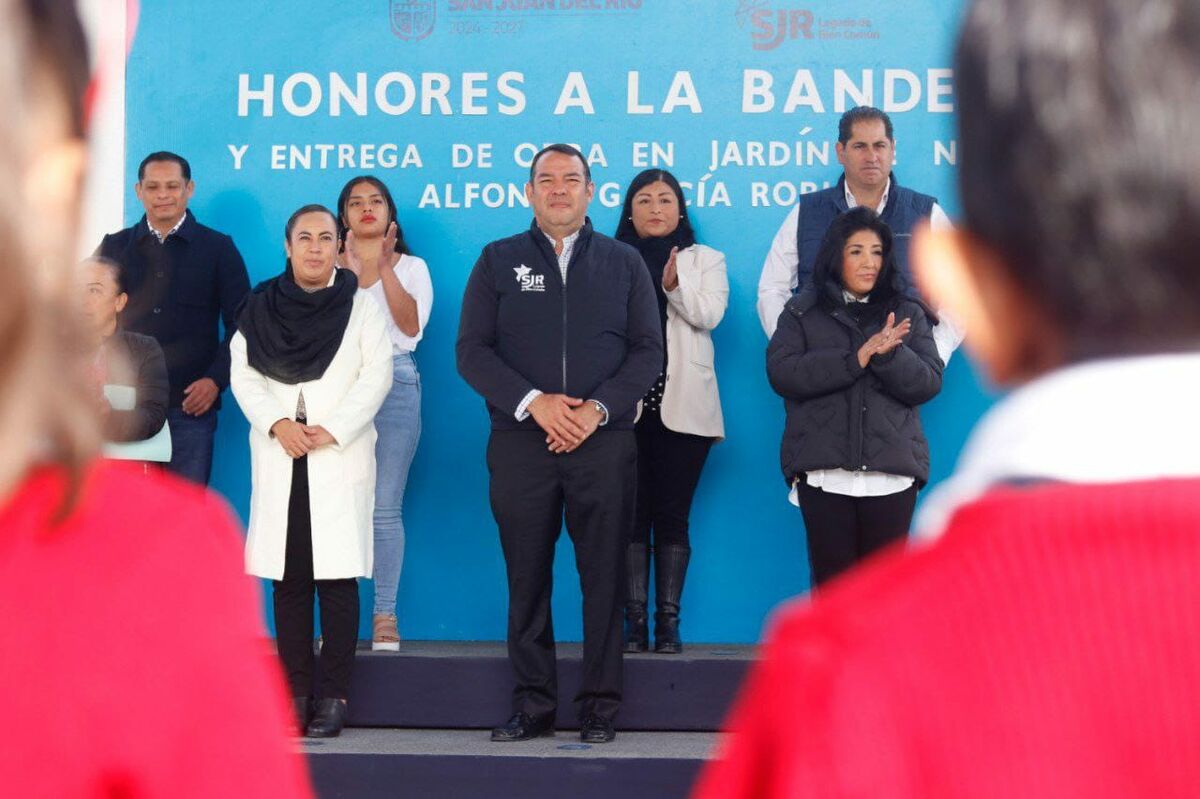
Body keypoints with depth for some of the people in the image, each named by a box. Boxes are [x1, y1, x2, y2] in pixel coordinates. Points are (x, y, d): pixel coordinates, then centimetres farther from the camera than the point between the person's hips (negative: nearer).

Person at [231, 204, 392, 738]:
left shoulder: (361, 305, 8)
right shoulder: (260, 307, 12)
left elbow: (377, 374, 0)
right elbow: (243, 374, 6)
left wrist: (332, 430, -10)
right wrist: (277, 424, -9)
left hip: (340, 456, -2)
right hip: (280, 459, 2)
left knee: (337, 577, -6)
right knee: (288, 578, 0)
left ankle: (335, 695, -3)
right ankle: (295, 691, 5)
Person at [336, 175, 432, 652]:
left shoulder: (411, 267, 12)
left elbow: (411, 325, -4)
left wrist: (384, 268, -9)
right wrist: (352, 269, -8)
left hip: (394, 383, -1)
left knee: (385, 507, -3)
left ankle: (385, 616, 1)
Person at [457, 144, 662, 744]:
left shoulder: (623, 262, 12)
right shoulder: (498, 261, 10)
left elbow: (648, 351, 6)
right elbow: (472, 351, 2)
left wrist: (597, 409, -9)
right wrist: (533, 402, -11)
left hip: (604, 442, 0)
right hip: (521, 443, 0)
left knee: (604, 577, 0)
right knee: (527, 577, 3)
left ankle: (599, 705, 8)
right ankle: (532, 704, 10)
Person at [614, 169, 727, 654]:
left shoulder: (705, 260, 13)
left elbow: (709, 314, -4)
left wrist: (674, 283, -19)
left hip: (682, 406, 0)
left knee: (672, 517, 0)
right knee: (632, 515, -2)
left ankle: (668, 623, 4)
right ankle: (635, 622, 2)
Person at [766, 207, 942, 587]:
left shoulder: (908, 314, 15)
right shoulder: (802, 312, 10)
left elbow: (929, 382, 4)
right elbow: (782, 373, -6)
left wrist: (889, 354, -15)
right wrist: (859, 357, -13)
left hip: (891, 471, 1)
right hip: (823, 471, -1)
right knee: (831, 578, 1)